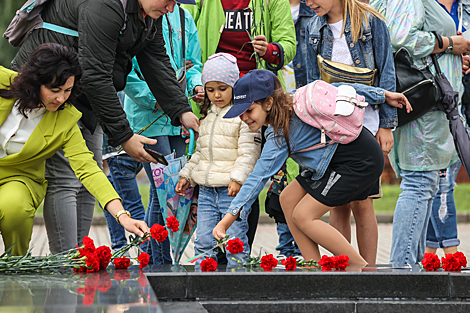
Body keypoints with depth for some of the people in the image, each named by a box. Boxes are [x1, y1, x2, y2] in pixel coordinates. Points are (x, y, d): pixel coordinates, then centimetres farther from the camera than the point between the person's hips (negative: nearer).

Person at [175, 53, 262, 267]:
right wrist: (186, 175, 22)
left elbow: (249, 152, -11)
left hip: (233, 190, -6)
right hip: (206, 190, 7)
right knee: (204, 241, 5)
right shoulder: (208, 117, 17)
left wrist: (238, 179, -21)